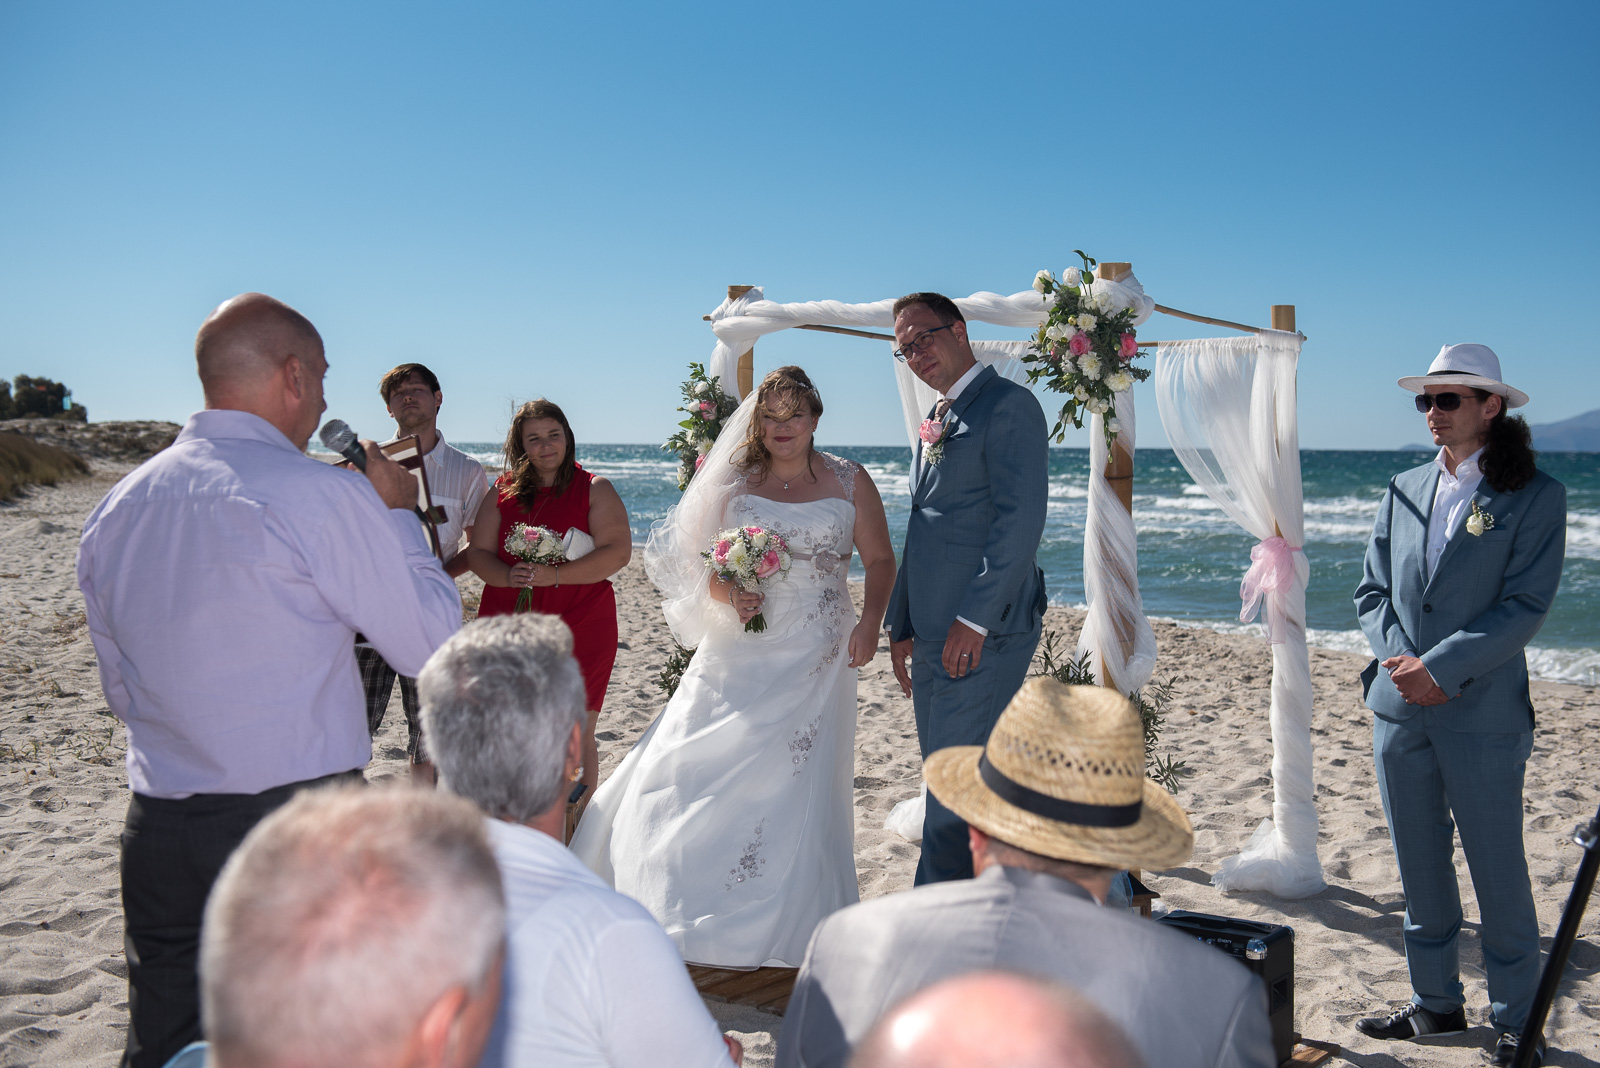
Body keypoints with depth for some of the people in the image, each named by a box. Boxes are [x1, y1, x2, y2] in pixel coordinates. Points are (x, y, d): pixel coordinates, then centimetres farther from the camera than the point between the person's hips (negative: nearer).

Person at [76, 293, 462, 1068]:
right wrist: (398, 513, 2)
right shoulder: (321, 494, -15)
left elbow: (120, 689, 16)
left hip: (157, 830, 6)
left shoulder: (113, 509, 7)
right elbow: (432, 645, -8)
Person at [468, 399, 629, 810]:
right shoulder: (503, 491, 12)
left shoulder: (595, 489, 2)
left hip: (581, 630, -3)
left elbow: (617, 553, -9)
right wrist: (508, 576, -14)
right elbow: (477, 553, 9)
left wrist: (553, 575, -19)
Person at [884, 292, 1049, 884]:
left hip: (982, 633, -9)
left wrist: (975, 617, -21)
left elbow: (1021, 519, -18)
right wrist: (902, 623, 20)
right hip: (934, 635, 9)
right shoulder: (937, 418, 20)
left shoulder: (1008, 404, -8)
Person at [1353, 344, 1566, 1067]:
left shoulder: (1536, 497, -4)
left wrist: (1439, 666, -17)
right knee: (1420, 868, 14)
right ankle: (1436, 1003, 29)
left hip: (1483, 713, -4)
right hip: (1399, 708, 5)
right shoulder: (1404, 490, 10)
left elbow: (1525, 606, -11)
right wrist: (1400, 658, -7)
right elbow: (1371, 591, 10)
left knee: (1498, 872, 5)